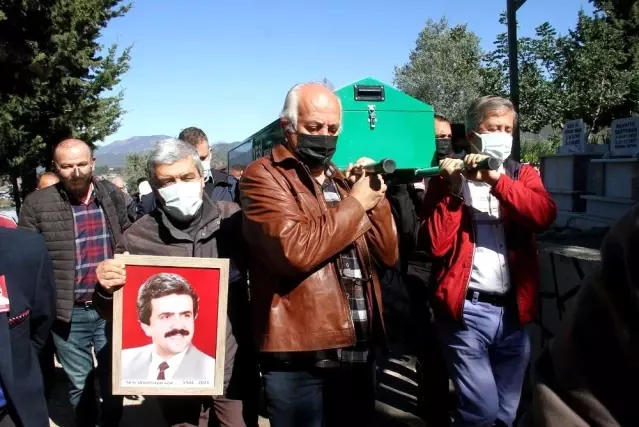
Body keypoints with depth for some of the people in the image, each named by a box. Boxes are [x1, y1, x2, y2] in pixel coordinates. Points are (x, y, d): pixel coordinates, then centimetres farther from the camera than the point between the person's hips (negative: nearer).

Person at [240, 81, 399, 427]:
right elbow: (295, 250, -23)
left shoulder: (342, 180, 16)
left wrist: (376, 196, -4)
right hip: (300, 354, -7)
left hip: (358, 349, 7)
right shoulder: (263, 176, -6)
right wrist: (356, 203, -12)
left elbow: (388, 255, 11)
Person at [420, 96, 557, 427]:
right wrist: (453, 189, -16)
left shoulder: (523, 175, 9)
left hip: (513, 311, 4)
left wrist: (496, 179, -22)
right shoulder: (449, 177, 1)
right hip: (466, 310, -3)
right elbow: (436, 244, -11)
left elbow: (544, 215, -13)